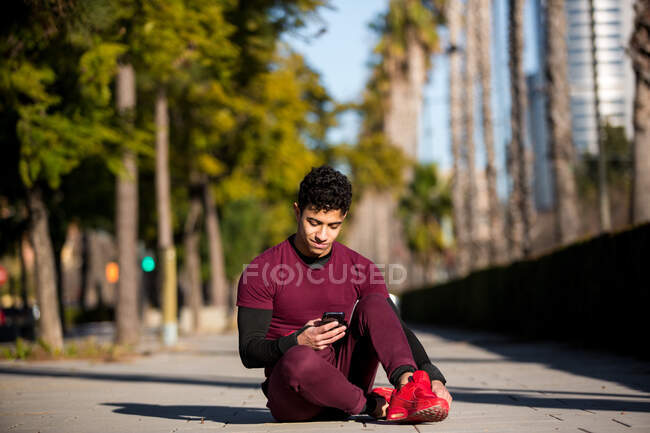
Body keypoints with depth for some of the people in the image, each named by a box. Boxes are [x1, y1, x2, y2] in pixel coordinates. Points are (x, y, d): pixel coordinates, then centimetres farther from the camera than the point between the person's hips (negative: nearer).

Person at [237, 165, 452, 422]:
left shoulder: (360, 268, 5)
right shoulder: (261, 271, -5)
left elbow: (397, 330, 1)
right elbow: (249, 353, -8)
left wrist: (433, 377, -16)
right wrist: (297, 342, -28)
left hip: (345, 379, 3)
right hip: (290, 398, -3)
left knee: (373, 304, -18)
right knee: (300, 360, -39)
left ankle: (406, 385, -39)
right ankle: (374, 405, -20)